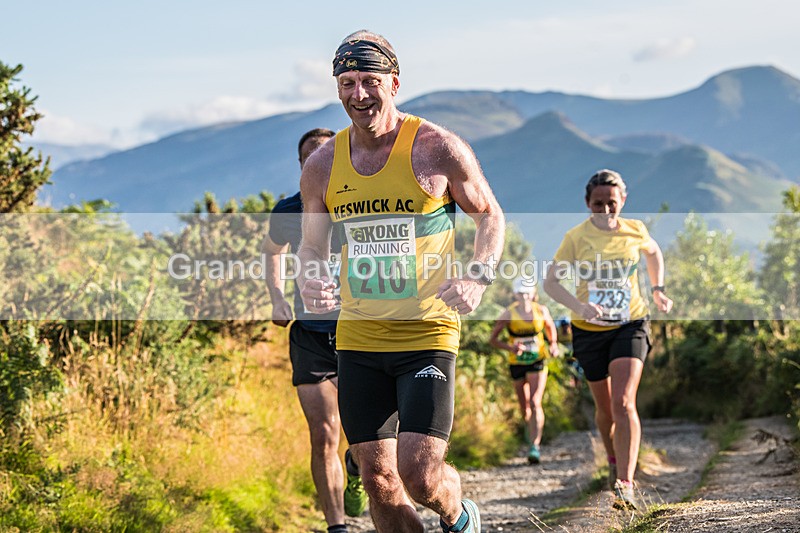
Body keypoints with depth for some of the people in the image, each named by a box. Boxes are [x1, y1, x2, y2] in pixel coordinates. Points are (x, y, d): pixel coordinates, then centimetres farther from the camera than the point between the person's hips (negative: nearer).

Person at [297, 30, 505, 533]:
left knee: (419, 474, -13)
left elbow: (490, 214, 7)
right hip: (358, 339, 4)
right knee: (377, 478, 3)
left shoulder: (437, 148, -6)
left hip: (427, 335, -4)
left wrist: (478, 277, -10)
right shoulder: (322, 165, 4)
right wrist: (310, 279, -7)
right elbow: (313, 245, 17)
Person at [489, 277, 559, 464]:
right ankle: (530, 430, 43)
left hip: (537, 363, -1)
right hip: (517, 364, 1)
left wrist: (553, 345, -5)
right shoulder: (508, 314, -11)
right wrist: (510, 348, -23)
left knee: (535, 403, -18)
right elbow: (493, 339, -5)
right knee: (525, 408, 10)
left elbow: (551, 329, 14)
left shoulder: (542, 311, -6)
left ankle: (535, 445, -20)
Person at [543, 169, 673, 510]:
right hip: (589, 329, 1)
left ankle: (625, 483, -25)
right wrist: (578, 306, -29)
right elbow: (550, 281, -13)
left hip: (630, 325, -1)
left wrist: (657, 290, 10)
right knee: (605, 407, 13)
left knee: (623, 403, -19)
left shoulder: (634, 231, -4)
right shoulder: (577, 237, -11)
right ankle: (614, 462, 42)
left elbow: (653, 252, 20)